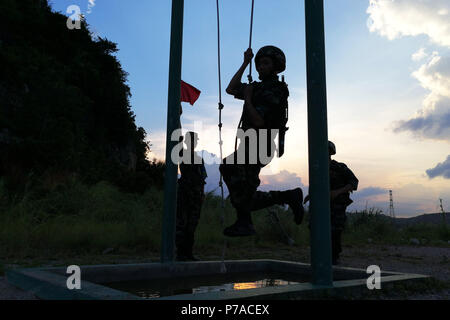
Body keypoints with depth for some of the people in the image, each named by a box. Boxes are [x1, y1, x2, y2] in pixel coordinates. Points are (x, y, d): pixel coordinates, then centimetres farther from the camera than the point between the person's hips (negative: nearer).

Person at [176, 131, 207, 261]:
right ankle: (180, 253, -5)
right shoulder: (182, 154, 4)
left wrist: (202, 194, 15)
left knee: (192, 225, 7)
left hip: (196, 195, 6)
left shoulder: (199, 158, 20)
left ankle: (189, 253, 13)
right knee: (181, 223, -8)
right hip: (184, 192, -6)